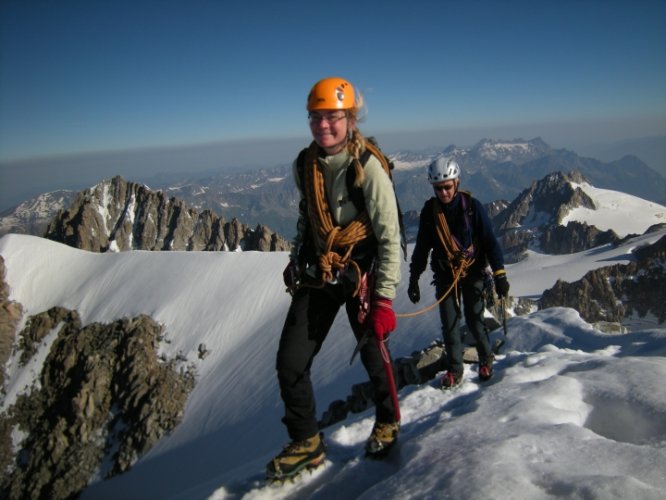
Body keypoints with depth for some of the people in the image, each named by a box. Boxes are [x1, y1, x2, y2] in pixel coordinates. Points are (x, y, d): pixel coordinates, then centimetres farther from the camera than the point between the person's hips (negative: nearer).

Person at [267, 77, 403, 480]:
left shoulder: (368, 169, -18)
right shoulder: (305, 164, 0)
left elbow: (390, 238, -17)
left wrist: (384, 299, -21)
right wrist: (296, 261, 21)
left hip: (360, 276, -4)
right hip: (315, 276, 5)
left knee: (374, 357, 12)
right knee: (290, 364, 1)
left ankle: (388, 422, 41)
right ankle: (307, 442, 22)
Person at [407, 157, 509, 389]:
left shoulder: (472, 206, -12)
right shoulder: (429, 210, -6)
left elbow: (490, 241, -8)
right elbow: (421, 248, 2)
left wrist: (500, 275, -12)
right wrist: (413, 279, 3)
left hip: (473, 272, -2)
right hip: (445, 275, 2)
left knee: (475, 320, 0)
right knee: (449, 324, 2)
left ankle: (486, 359, 26)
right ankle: (454, 369, 18)